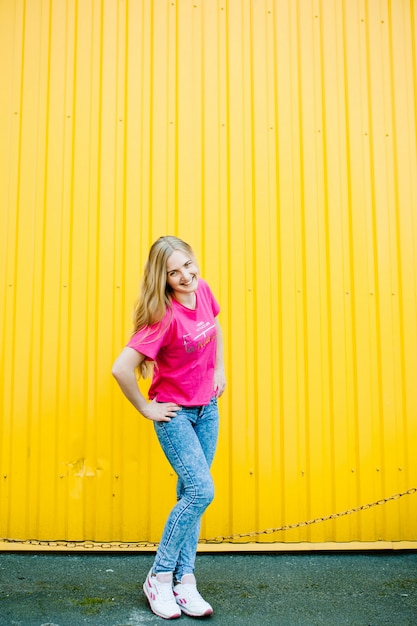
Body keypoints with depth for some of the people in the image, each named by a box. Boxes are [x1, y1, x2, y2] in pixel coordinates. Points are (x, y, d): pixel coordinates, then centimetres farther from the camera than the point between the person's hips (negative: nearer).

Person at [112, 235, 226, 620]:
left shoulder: (203, 290, -5)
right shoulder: (164, 317, -26)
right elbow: (121, 369, -30)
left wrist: (219, 369, 12)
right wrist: (145, 409, -17)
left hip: (207, 408, 6)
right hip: (175, 412, -6)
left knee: (191, 493, 8)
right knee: (201, 490, -14)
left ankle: (184, 580, 16)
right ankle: (160, 577, 4)